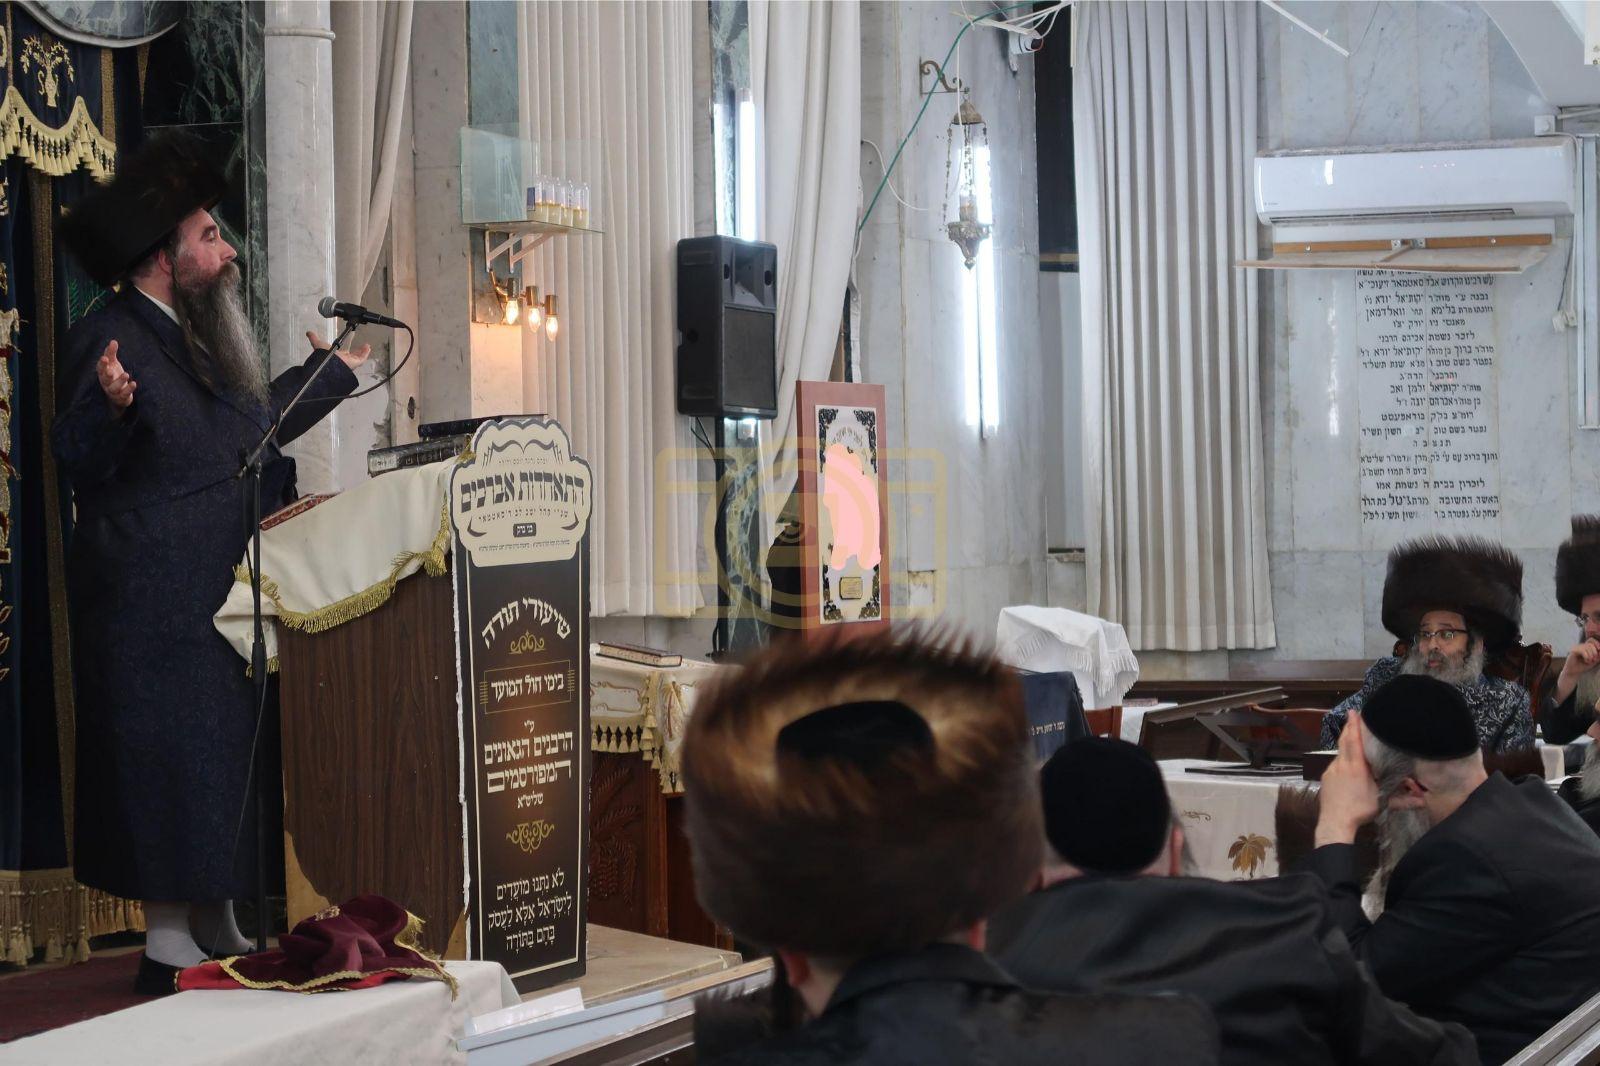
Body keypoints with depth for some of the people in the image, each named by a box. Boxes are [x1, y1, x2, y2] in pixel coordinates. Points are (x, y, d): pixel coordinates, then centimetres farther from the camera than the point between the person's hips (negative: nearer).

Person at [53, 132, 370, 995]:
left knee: (226, 756, 11)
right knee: (168, 756, -6)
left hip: (218, 594, 9)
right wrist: (110, 406, -43)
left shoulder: (199, 338, 16)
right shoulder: (110, 340, -13)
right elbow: (80, 460, -22)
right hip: (151, 605, -9)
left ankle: (217, 932, 19)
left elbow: (250, 427, 29)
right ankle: (168, 946, 1)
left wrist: (328, 374, 40)